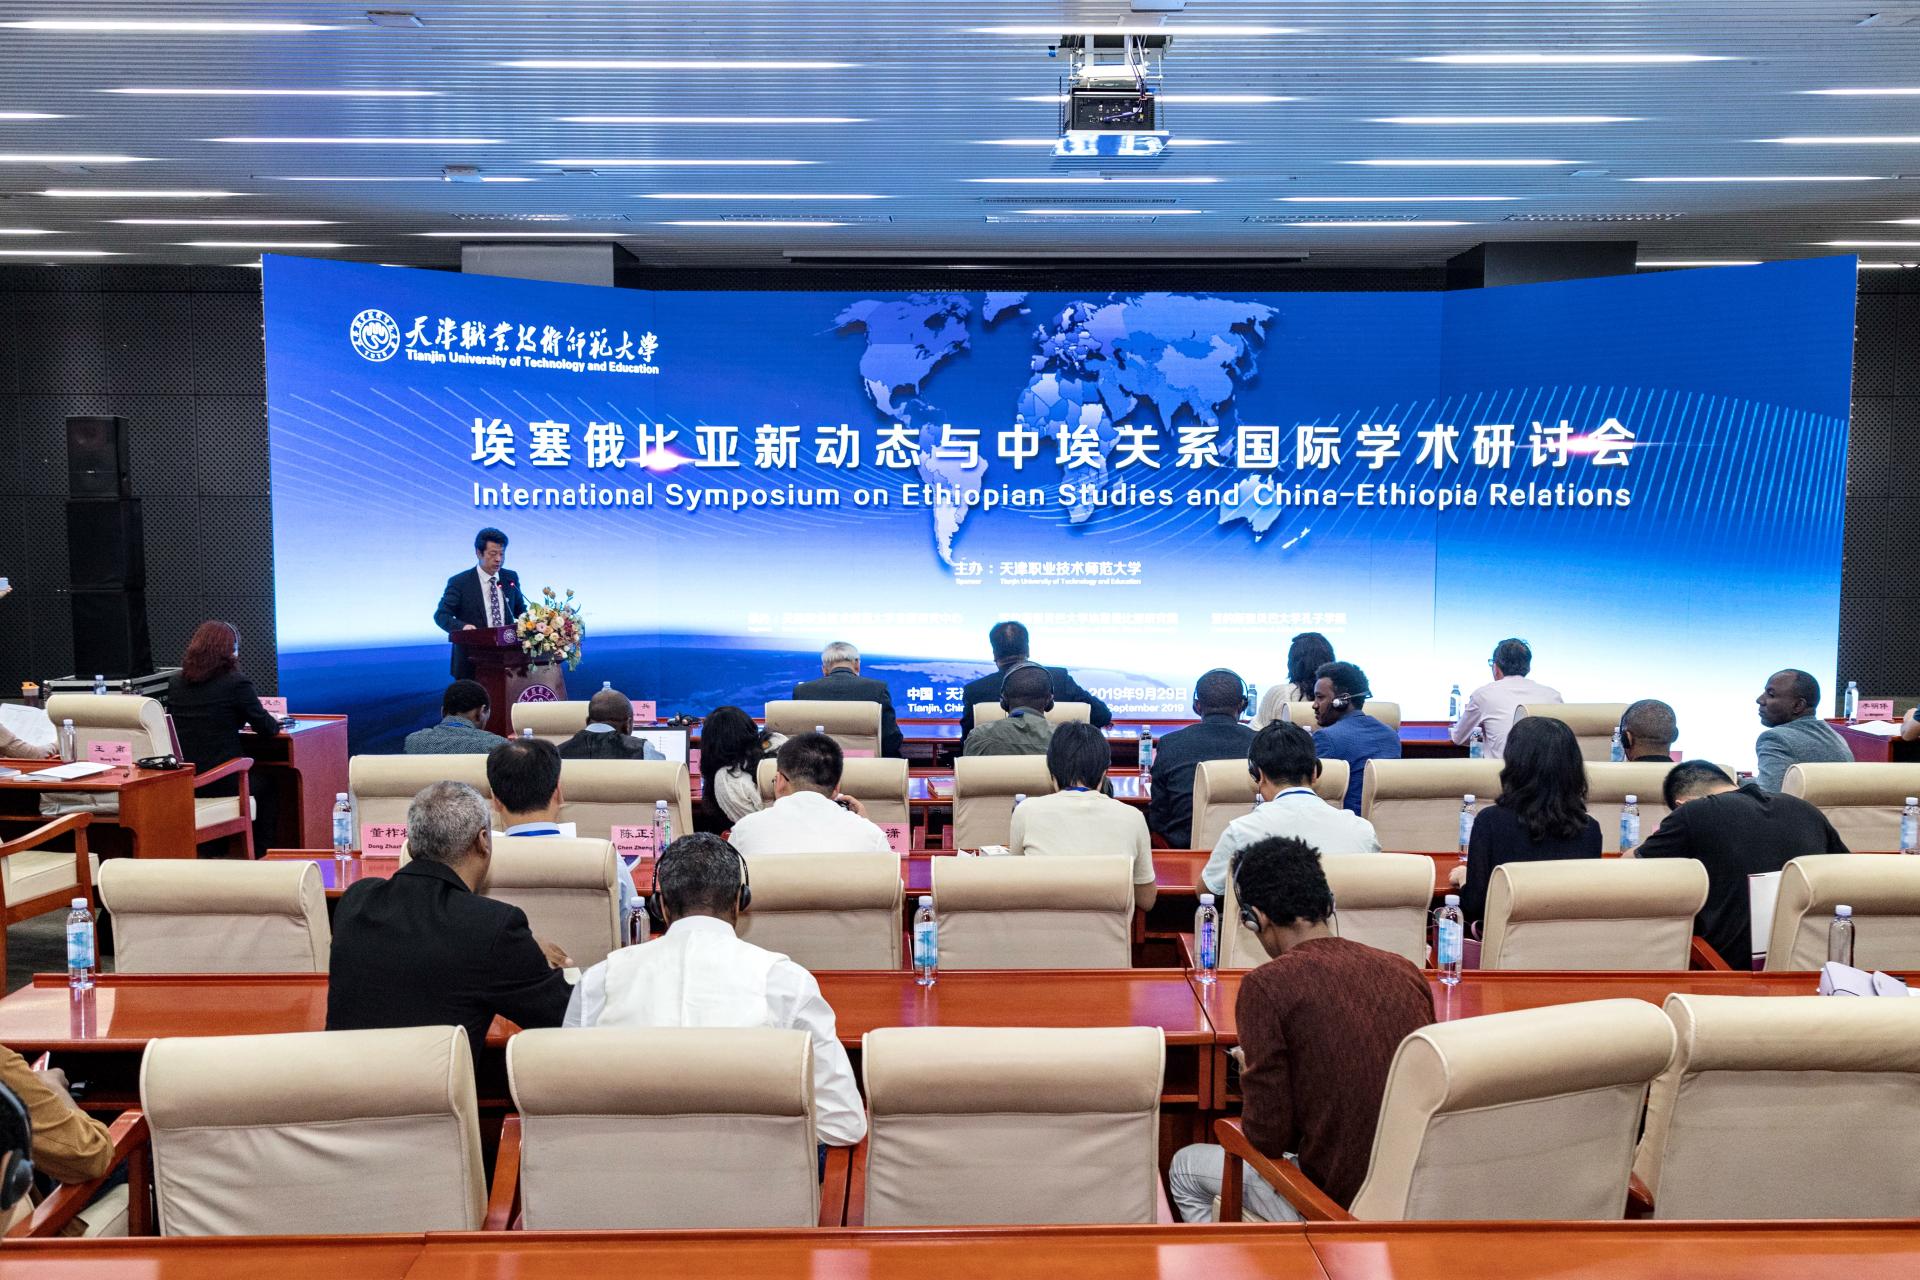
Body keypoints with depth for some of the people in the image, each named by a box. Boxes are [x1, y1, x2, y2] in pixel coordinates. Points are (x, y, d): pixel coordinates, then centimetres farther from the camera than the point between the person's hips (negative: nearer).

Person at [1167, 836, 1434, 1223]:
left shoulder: (1266, 986, -18)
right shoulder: (1405, 971, -2)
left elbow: (1268, 1137, -16)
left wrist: (1253, 1073, 4)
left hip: (1338, 1205, -6)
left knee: (1185, 1168, 21)